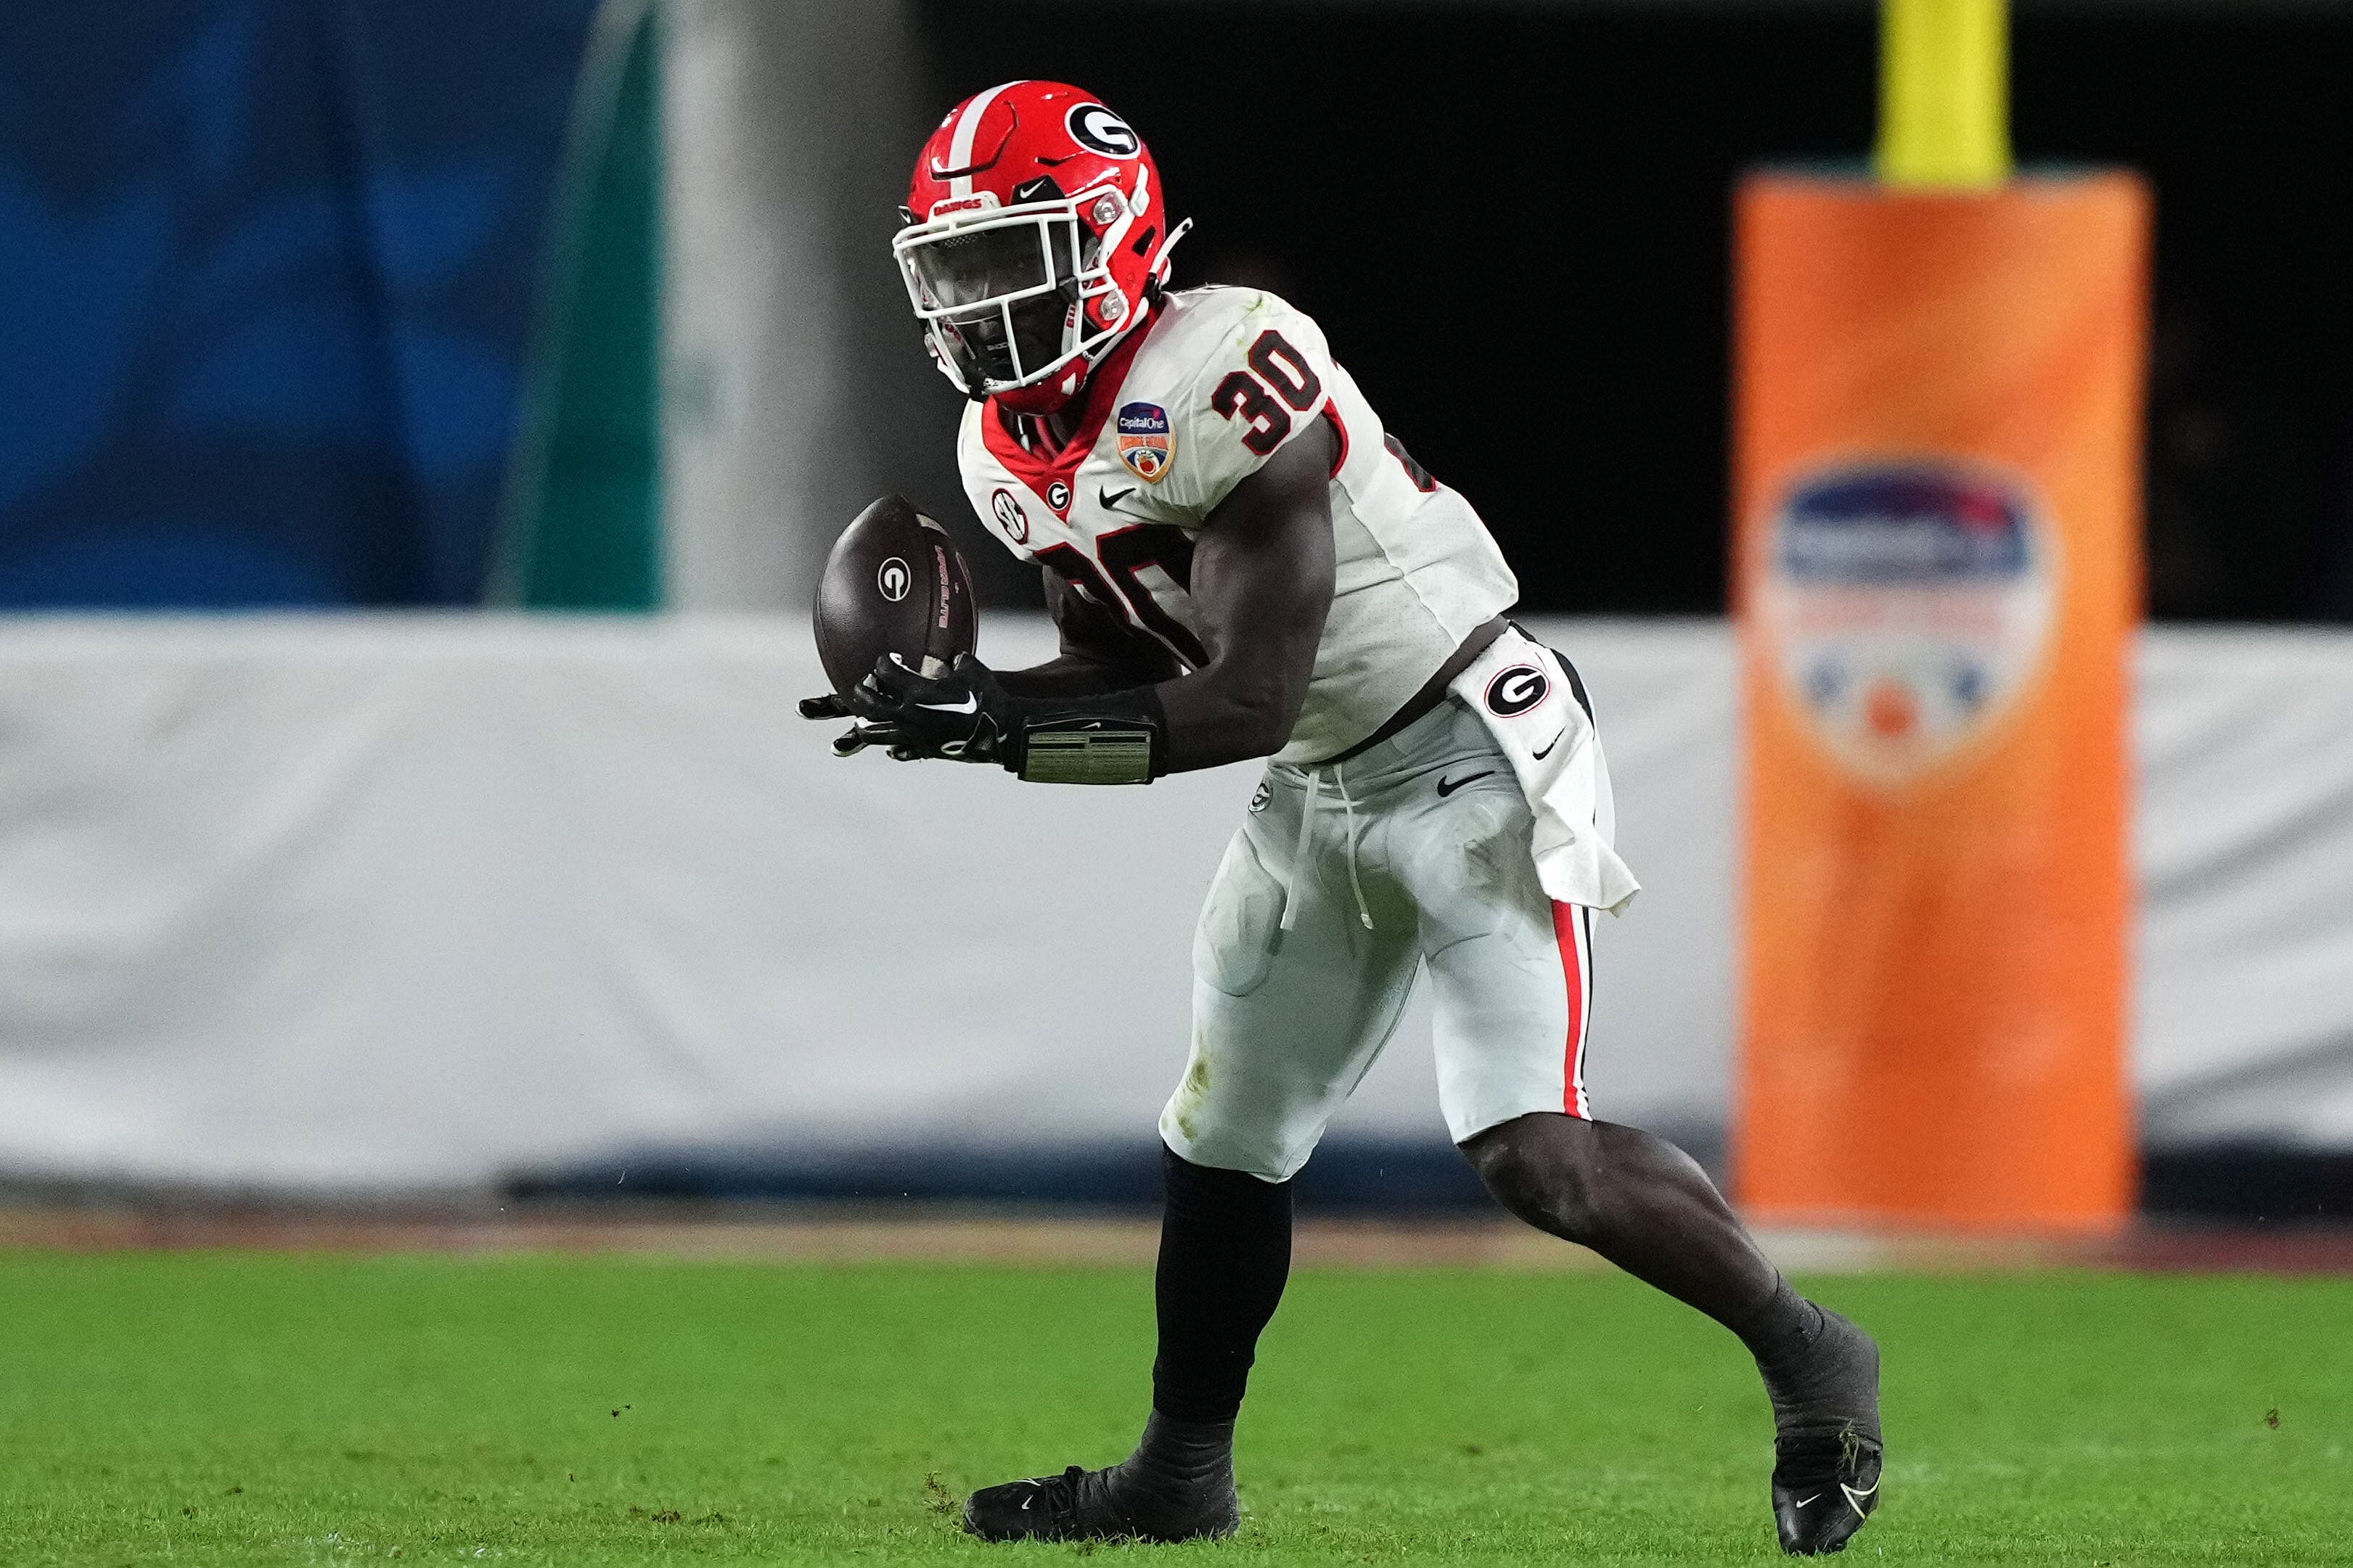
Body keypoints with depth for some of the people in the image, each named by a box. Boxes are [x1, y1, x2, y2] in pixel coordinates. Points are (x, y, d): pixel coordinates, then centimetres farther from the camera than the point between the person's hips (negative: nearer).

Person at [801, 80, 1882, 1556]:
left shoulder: (1222, 381, -27)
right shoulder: (1015, 451, 2)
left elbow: (1250, 701, -26)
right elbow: (1126, 672, 10)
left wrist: (1002, 726, -27)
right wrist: (958, 705, -9)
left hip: (1475, 755, -9)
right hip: (1325, 793, 9)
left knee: (1534, 1154, -19)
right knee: (1224, 1142, 15)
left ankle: (1809, 1361, -2)